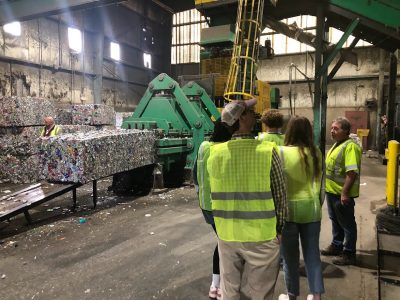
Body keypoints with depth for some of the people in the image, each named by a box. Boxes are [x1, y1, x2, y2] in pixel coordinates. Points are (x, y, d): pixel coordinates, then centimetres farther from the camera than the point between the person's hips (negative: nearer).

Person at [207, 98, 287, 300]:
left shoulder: (215, 153, -6)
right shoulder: (267, 151, -14)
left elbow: (214, 194, 3)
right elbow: (280, 195, -6)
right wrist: (279, 227, 8)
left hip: (226, 233, 3)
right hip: (261, 235, -3)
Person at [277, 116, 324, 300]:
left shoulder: (282, 152, -14)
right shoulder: (316, 153, -1)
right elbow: (318, 181, 7)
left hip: (289, 208, -3)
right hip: (311, 207, 4)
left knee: (290, 255, 12)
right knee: (312, 252, 16)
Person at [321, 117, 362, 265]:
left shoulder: (350, 146, -20)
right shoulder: (337, 145, 12)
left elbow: (352, 172, -26)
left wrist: (344, 193, -27)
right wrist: (328, 187, 21)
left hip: (342, 193, -9)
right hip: (332, 191, 9)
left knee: (347, 223, 5)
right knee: (335, 220, 22)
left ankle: (349, 254, 18)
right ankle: (336, 245, 38)